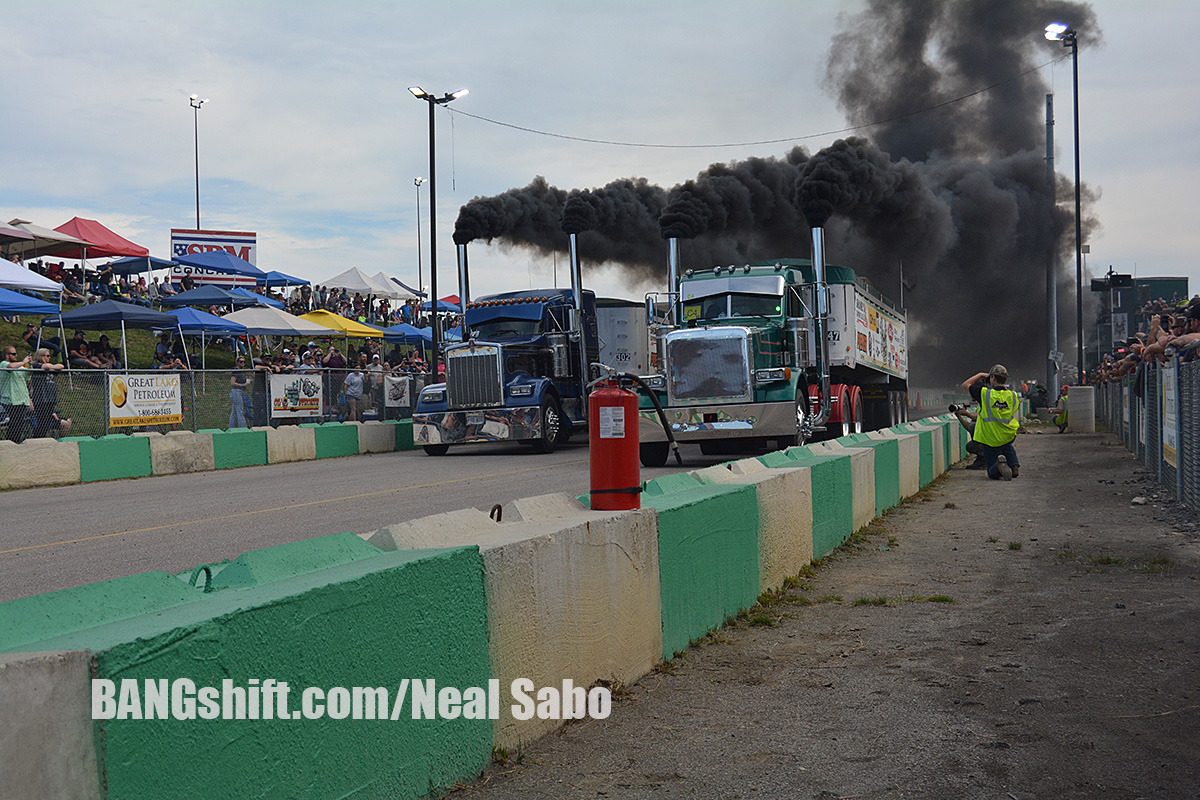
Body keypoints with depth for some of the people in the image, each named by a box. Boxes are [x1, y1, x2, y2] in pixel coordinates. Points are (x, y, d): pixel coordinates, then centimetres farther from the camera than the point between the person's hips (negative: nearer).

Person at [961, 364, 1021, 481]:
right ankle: (1014, 464, 12)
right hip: (1009, 438, 3)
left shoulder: (984, 393, -18)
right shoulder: (1013, 396, -7)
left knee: (992, 473, 11)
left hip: (990, 441, -3)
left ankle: (1000, 466, -24)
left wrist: (980, 374, 13)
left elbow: (965, 385, -2)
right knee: (1008, 446, 41)